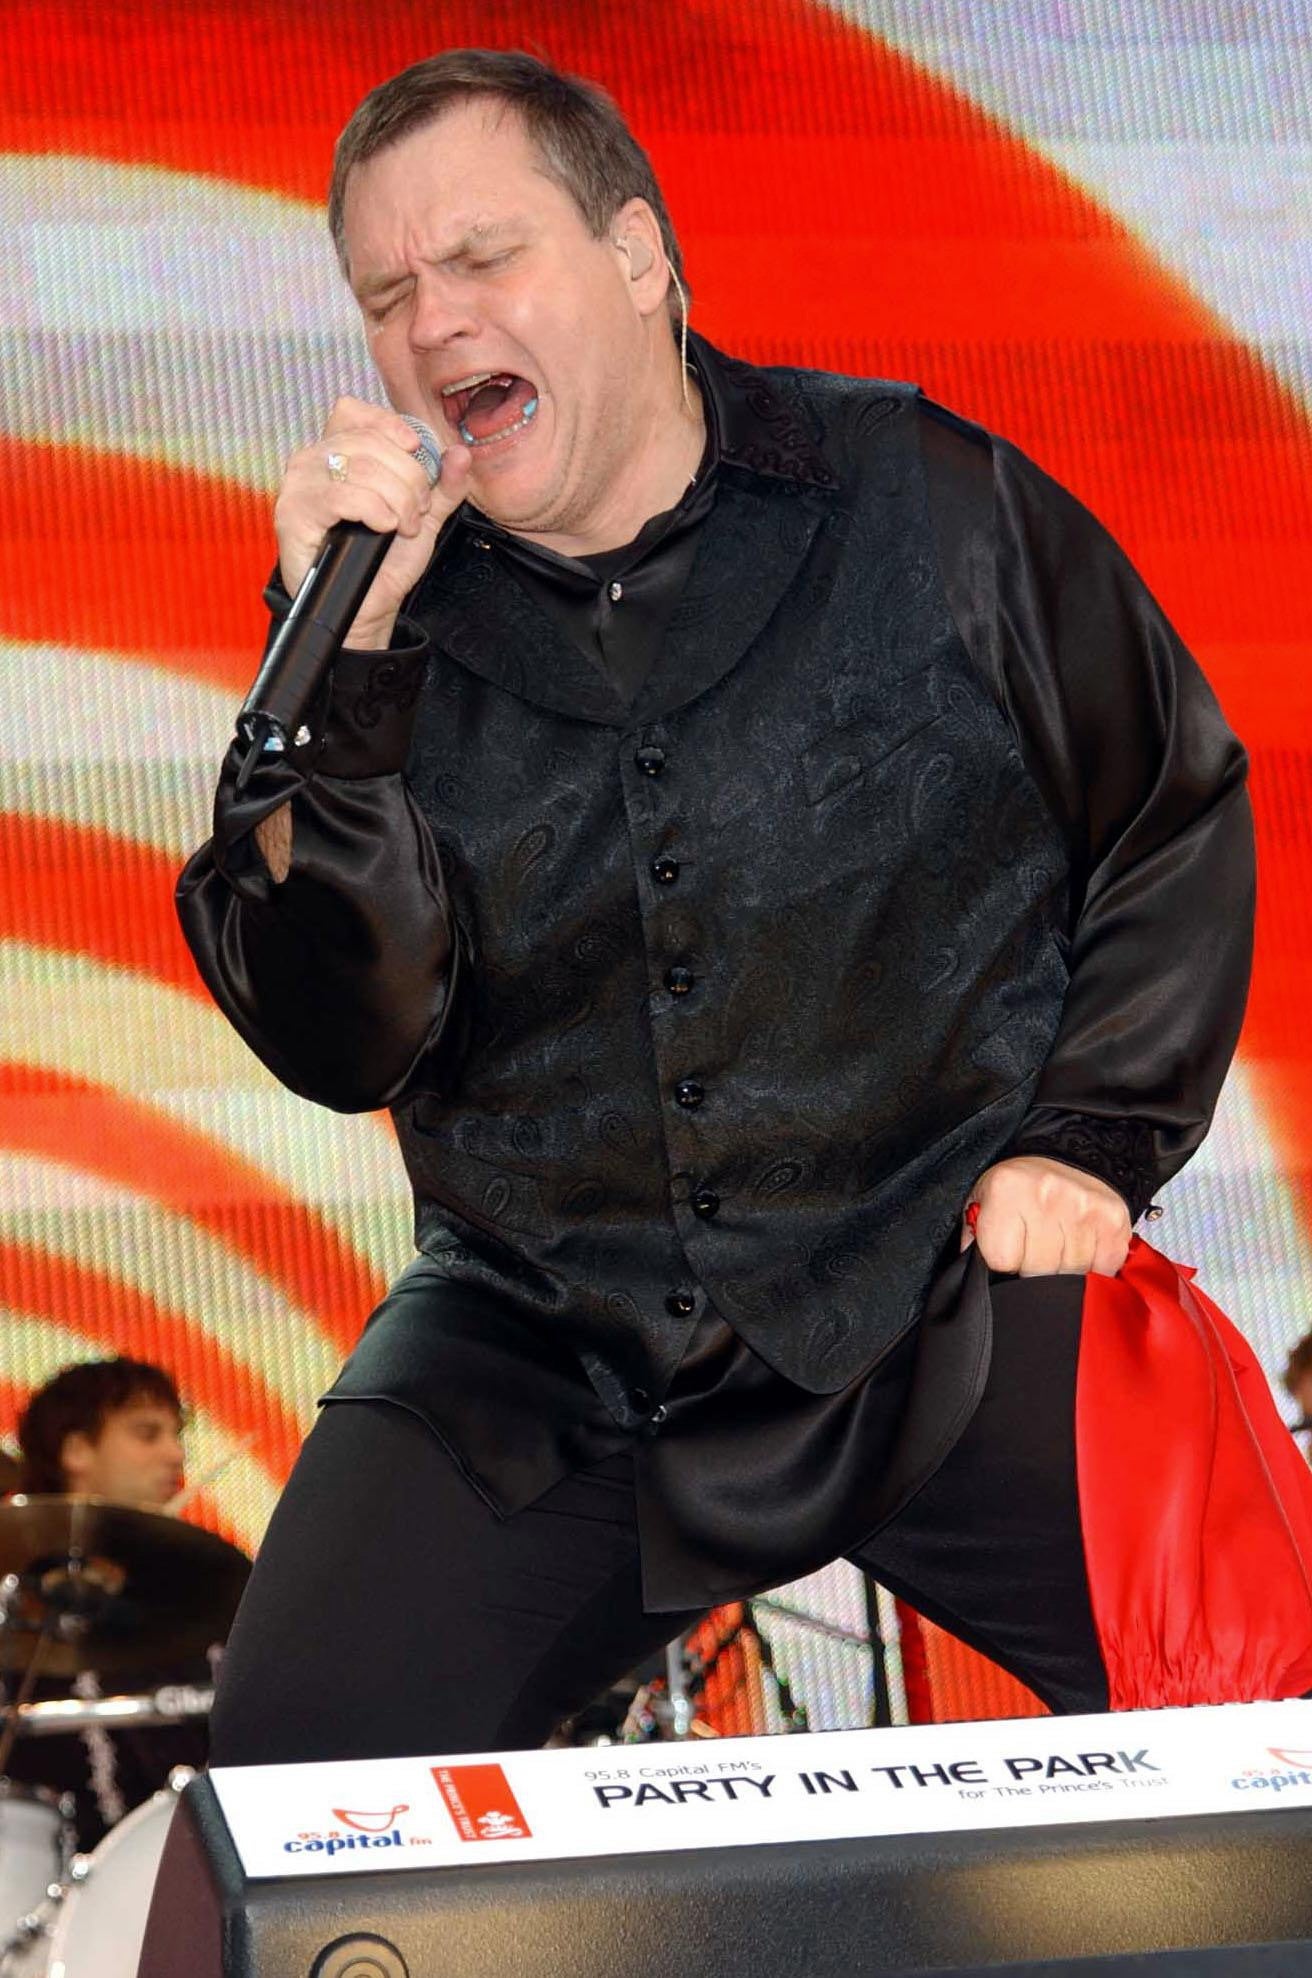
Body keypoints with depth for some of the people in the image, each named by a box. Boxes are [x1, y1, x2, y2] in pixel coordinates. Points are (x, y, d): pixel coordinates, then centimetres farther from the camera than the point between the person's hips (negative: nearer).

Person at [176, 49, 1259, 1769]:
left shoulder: (924, 499, 0)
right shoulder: (392, 619, 1)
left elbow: (1176, 809, 12)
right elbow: (342, 1042, -9)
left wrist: (1093, 1141, 2)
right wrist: (343, 659, -19)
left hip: (952, 1302, -1)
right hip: (536, 1350, 1)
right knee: (299, 1770, -15)